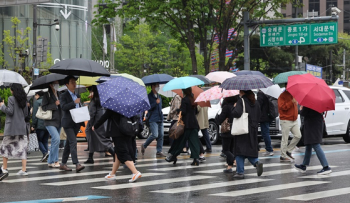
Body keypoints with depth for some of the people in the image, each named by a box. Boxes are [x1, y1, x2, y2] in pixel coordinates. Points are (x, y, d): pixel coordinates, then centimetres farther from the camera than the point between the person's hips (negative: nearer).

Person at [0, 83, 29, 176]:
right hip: (22, 127, 5)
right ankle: (24, 169, -5)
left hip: (12, 127, -5)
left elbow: (10, 111, -15)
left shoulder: (11, 99, -9)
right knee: (22, 147, 2)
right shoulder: (23, 100, 9)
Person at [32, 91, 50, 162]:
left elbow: (35, 115, -9)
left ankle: (45, 152, -19)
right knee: (45, 141, 11)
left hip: (40, 125, -6)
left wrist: (33, 125, -5)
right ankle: (45, 157, 3)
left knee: (39, 140, 2)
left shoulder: (37, 102, -3)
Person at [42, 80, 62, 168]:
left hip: (58, 121, 7)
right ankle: (51, 161, -10)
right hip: (50, 122, -7)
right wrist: (55, 104, -17)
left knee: (55, 141, 10)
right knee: (56, 139, -18)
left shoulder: (59, 94, 14)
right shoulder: (47, 95, -5)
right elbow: (43, 107, -13)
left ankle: (54, 161, 15)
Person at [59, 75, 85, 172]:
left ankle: (63, 164, 17)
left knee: (69, 143, 11)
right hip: (68, 123, -7)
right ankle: (77, 164, -22)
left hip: (76, 123, 7)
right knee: (73, 142, -16)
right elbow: (63, 107, -20)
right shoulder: (64, 95, -5)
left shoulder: (77, 95, 18)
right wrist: (74, 102, -23)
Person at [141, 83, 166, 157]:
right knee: (155, 135, -15)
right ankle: (144, 146, 6)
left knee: (161, 135, 1)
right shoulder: (149, 96, -5)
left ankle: (159, 151, 5)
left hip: (160, 118, 7)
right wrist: (156, 103, -21)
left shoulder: (159, 96, 20)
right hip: (153, 119, -7)